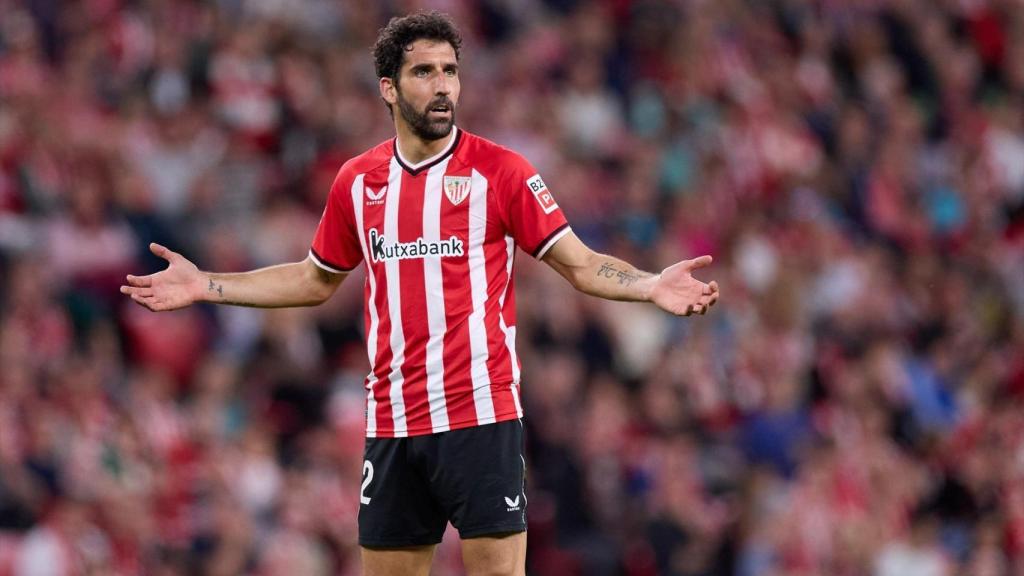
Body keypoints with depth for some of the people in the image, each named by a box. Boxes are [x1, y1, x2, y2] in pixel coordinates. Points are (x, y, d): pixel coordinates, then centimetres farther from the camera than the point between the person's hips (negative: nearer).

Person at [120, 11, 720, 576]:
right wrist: (204, 286, 18)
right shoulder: (357, 181, 9)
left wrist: (649, 286, -21)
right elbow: (315, 280, 23)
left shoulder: (501, 171, -3)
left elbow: (580, 264, -2)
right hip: (392, 425, 4)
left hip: (481, 415, -4)